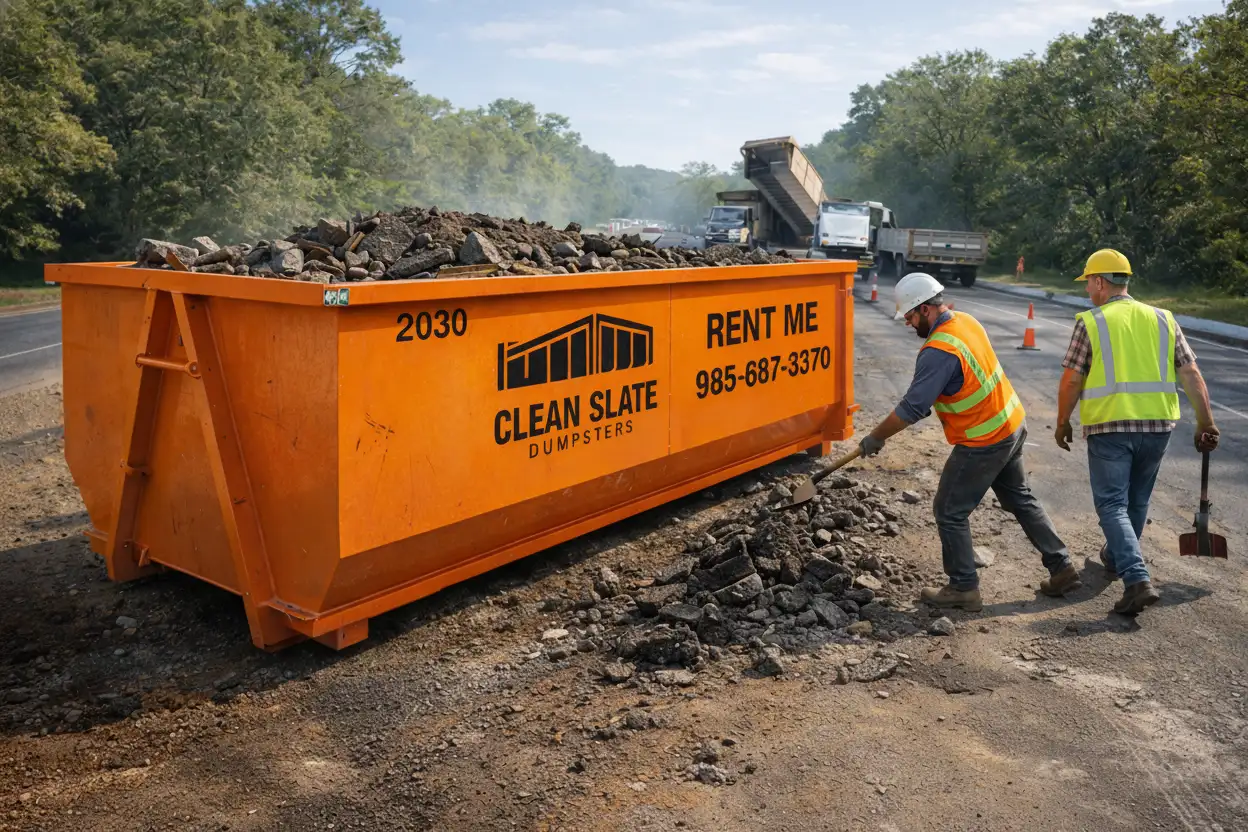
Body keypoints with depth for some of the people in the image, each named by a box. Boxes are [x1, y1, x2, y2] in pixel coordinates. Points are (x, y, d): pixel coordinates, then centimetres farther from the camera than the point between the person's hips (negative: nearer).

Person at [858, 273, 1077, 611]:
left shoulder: (939, 351, -28)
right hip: (1012, 427, 10)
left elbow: (912, 408, -26)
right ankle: (1061, 567, 32)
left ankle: (963, 588, 13)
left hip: (983, 444, -9)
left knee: (950, 513, 4)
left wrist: (876, 438, -14)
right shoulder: (965, 321, 2)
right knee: (1021, 500, 23)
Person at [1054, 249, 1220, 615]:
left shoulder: (1090, 323, -5)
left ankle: (1137, 579, -14)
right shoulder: (1163, 319, 8)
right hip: (1157, 424, 5)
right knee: (1137, 500, 21)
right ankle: (1118, 558, 40)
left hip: (1109, 425, -5)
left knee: (1112, 504, 0)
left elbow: (1071, 381, -6)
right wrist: (1206, 422, 9)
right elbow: (1191, 374, 5)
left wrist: (1062, 423, 6)